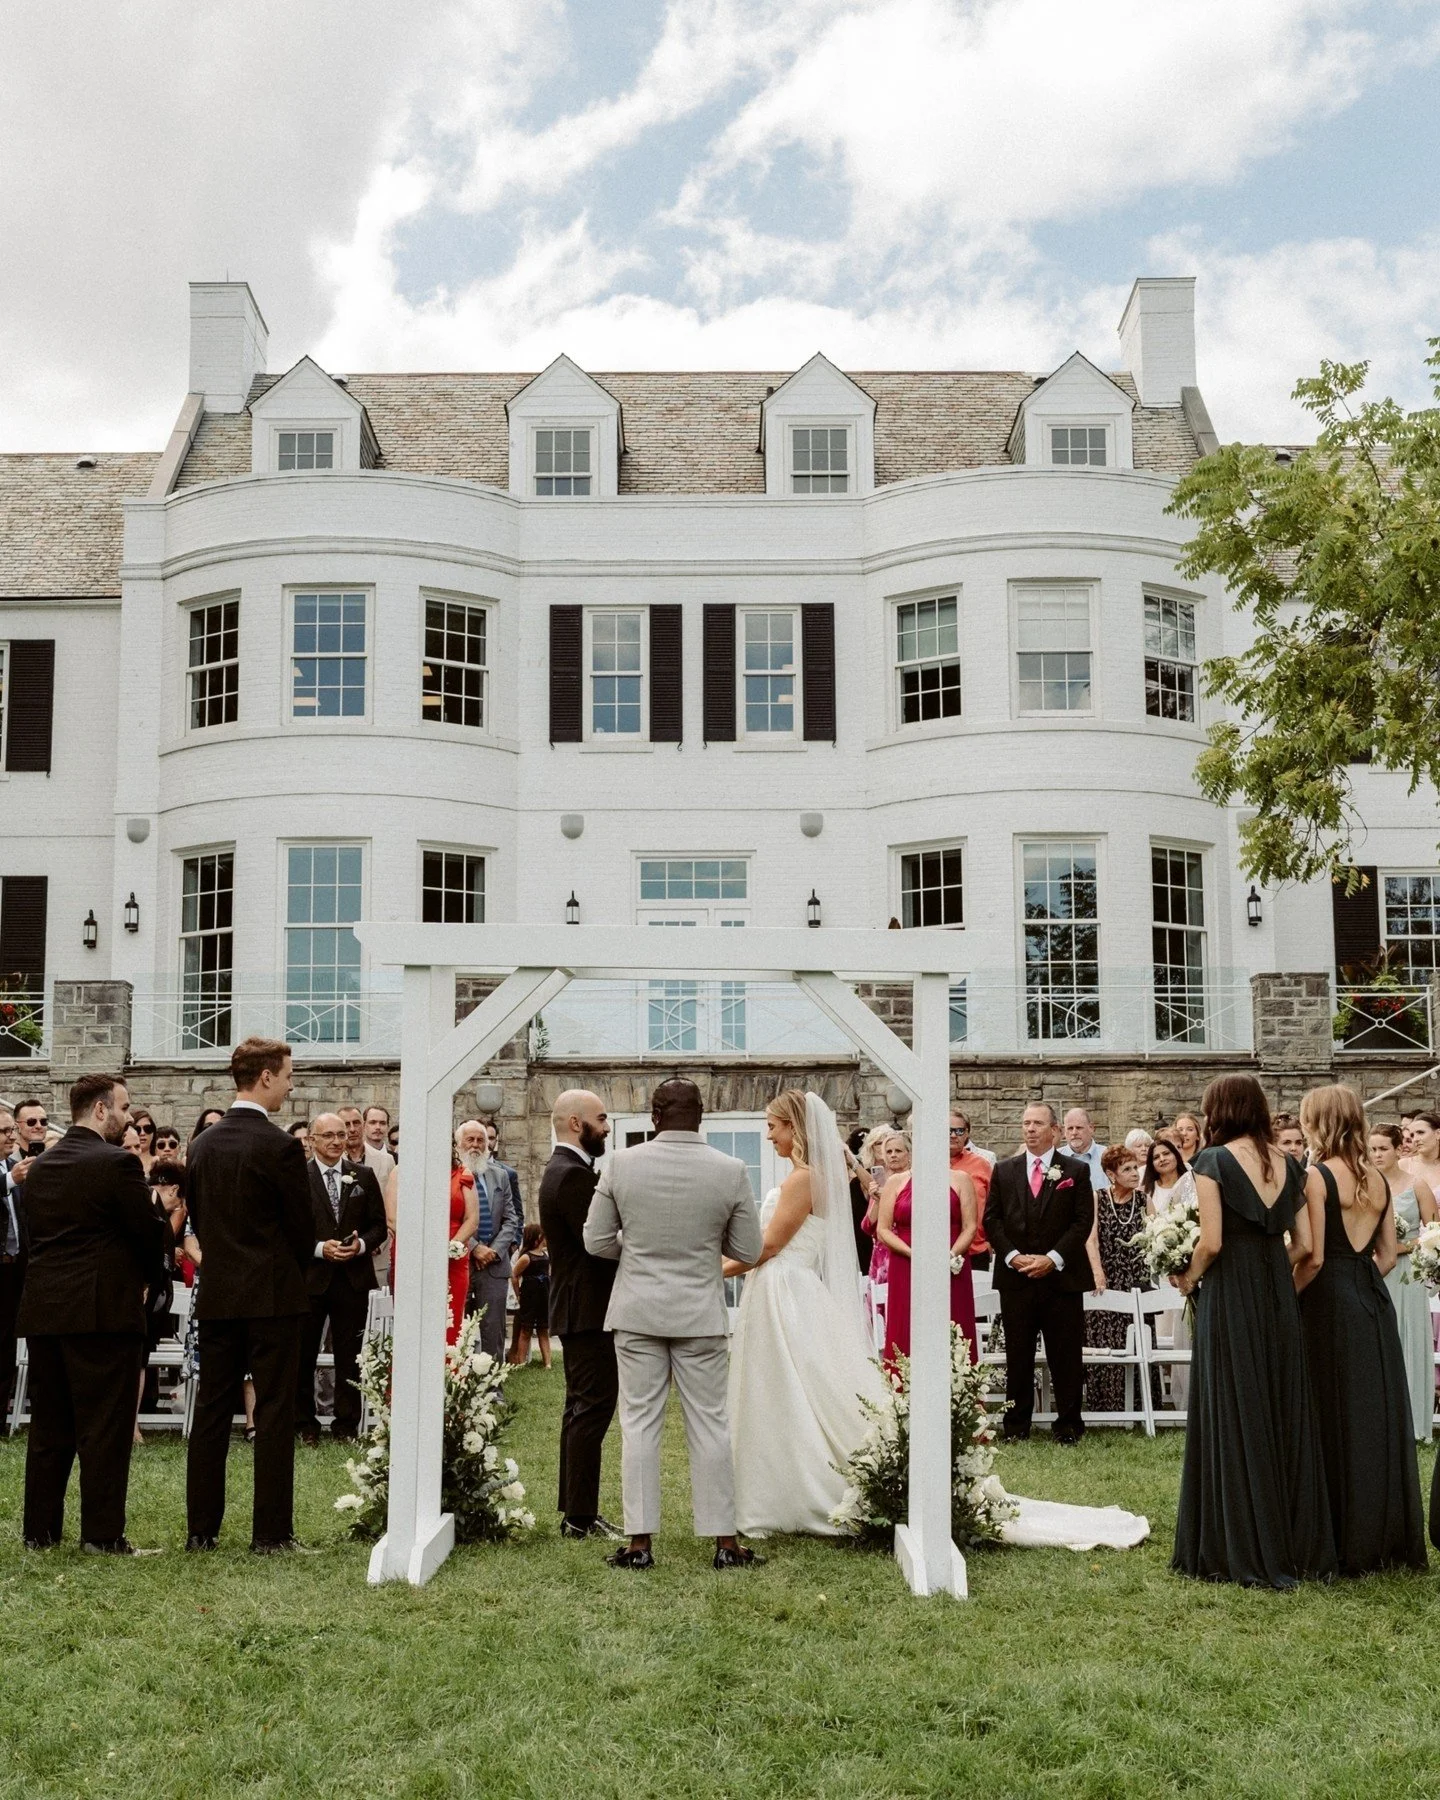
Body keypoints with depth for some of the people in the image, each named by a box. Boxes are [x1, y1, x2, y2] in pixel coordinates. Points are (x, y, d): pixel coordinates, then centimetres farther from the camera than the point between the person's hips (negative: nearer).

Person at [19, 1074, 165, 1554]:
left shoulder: (41, 1167, 10)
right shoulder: (117, 1163, -12)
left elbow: (40, 1234, 13)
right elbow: (148, 1232, -10)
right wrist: (150, 1277, 11)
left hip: (44, 1310, 7)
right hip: (104, 1310, -7)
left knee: (49, 1426, 13)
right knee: (104, 1428, -1)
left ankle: (39, 1530, 18)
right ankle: (103, 1534, 2)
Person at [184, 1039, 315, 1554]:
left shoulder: (202, 1144, 6)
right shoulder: (280, 1147, -13)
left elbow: (197, 1219, 12)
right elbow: (303, 1225, -7)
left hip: (216, 1294, 6)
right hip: (272, 1296, -6)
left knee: (210, 1413, 10)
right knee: (274, 1415, 0)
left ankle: (201, 1528, 15)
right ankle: (271, 1531, 3)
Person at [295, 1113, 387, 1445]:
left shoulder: (364, 1176, 7)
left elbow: (379, 1226, 8)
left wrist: (361, 1245, -10)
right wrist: (319, 1248, -15)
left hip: (353, 1278, 2)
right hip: (309, 1278, -2)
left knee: (349, 1356, 6)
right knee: (302, 1356, 6)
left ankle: (346, 1426, 14)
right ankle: (305, 1425, 18)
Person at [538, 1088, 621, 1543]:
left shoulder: (563, 1170, 15)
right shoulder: (573, 1175, -18)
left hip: (576, 1309, 11)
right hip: (588, 1310, -11)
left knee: (581, 1409, 16)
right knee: (593, 1409, -7)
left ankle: (574, 1510, 23)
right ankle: (582, 1517, -3)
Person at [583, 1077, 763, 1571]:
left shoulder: (622, 1164, -7)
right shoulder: (730, 1171, -8)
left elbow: (597, 1241, -1)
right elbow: (750, 1249, -2)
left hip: (637, 1312, 0)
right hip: (699, 1315, 0)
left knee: (639, 1423, 6)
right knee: (709, 1424, 7)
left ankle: (639, 1542, 9)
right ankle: (725, 1542, 12)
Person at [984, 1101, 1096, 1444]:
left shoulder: (1076, 1171, 3)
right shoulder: (1004, 1170, 9)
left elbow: (1083, 1221, -2)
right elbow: (992, 1219, 7)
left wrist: (1052, 1258, -11)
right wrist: (1013, 1256, -7)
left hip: (1061, 1276, -2)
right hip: (1015, 1277, 2)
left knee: (1065, 1356, 2)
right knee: (1017, 1355, 6)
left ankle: (1068, 1425, 11)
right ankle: (1016, 1425, 14)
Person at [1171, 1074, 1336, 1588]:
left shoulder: (1213, 1160, -9)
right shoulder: (1287, 1164, 7)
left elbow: (1212, 1241, -15)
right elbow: (1303, 1243, 5)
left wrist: (1188, 1277, 1)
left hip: (1229, 1298, -5)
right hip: (1279, 1296, 5)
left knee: (1235, 1420, 2)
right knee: (1285, 1418, 12)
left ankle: (1246, 1551, 8)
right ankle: (1298, 1545, 19)